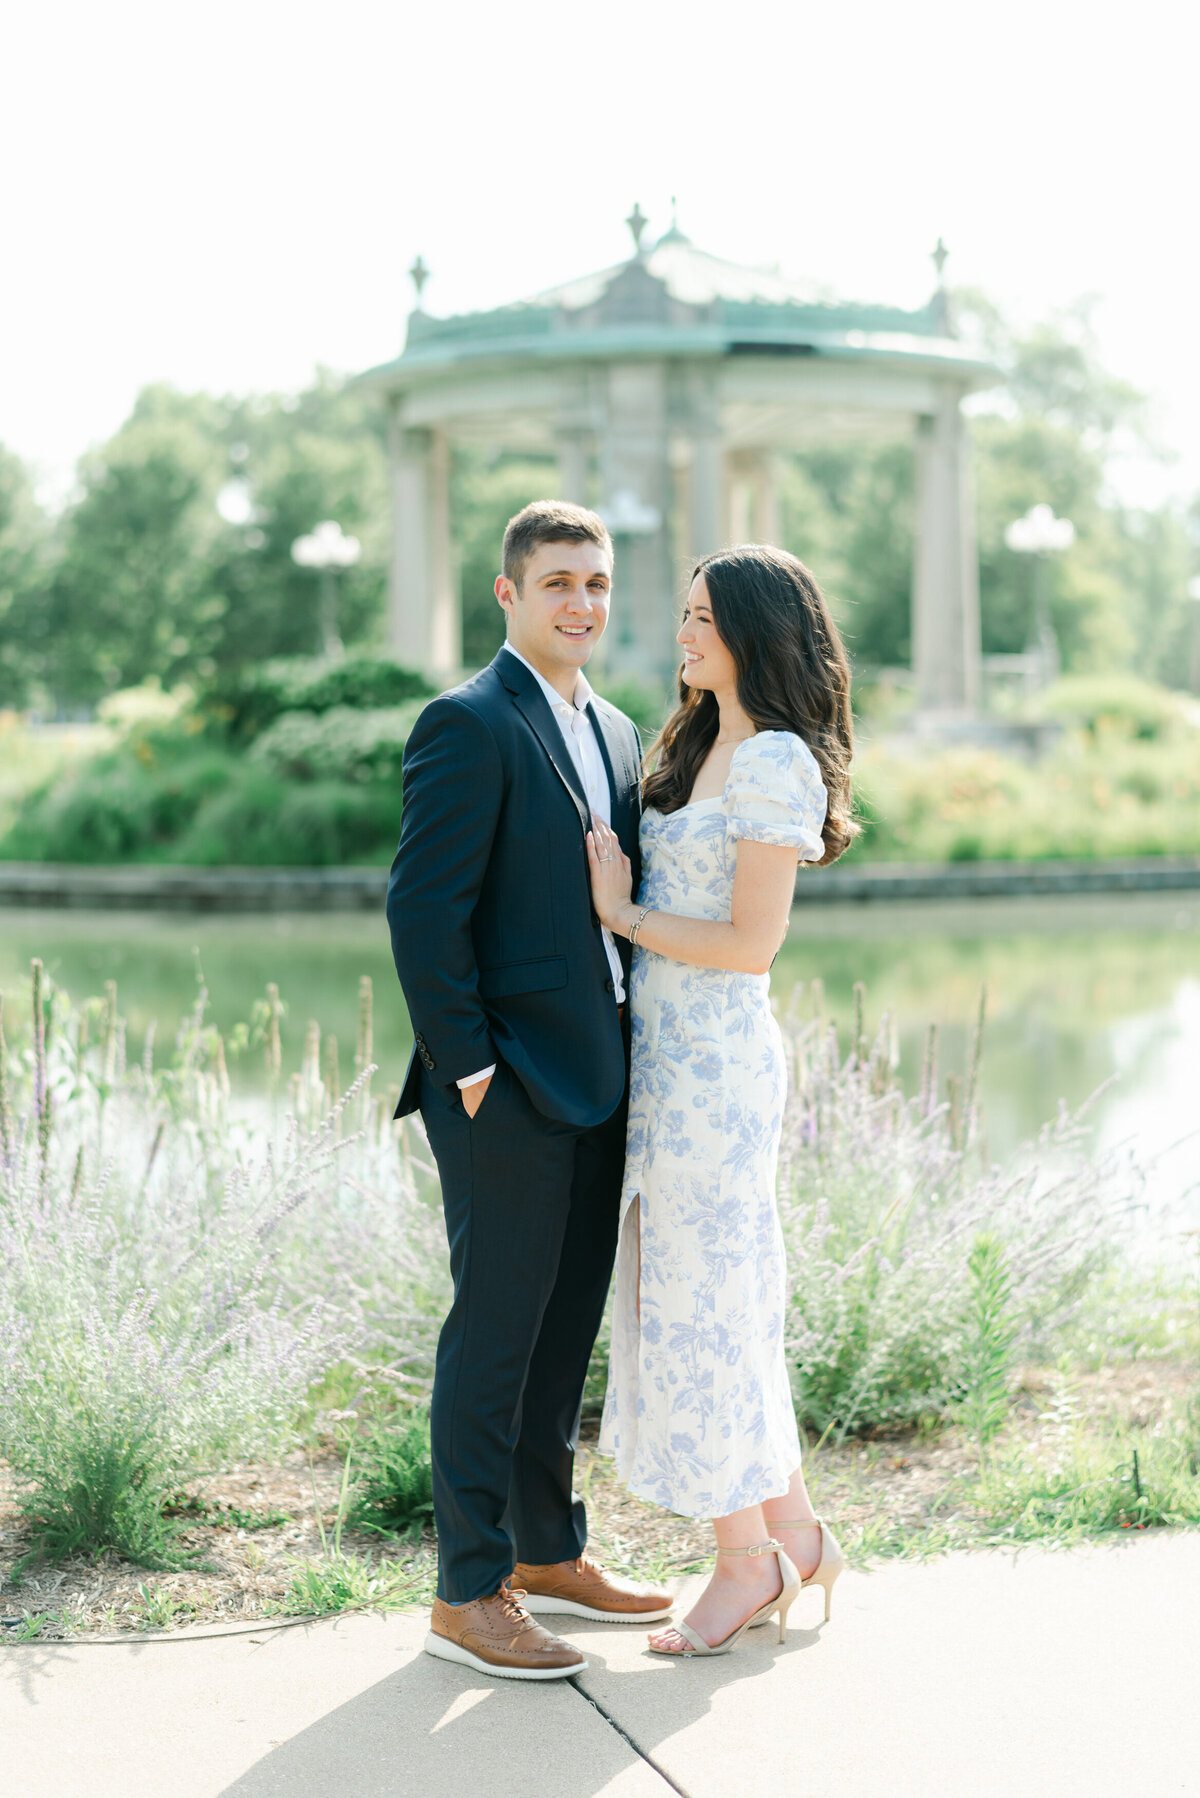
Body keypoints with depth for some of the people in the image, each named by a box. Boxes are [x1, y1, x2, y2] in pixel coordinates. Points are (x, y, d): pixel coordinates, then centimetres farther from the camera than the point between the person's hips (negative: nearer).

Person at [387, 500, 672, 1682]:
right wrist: (469, 1070, -17)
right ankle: (468, 1594, 9)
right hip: (506, 1093, -8)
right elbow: (423, 909, -15)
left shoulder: (615, 735, 16)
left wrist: (631, 1062, 11)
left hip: (594, 1086, 8)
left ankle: (548, 1553, 29)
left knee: (566, 1329, 16)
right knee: (494, 1333, -1)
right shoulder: (467, 726, -10)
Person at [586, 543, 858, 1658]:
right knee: (677, 1293, 13)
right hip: (665, 1051, 9)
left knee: (701, 1300, -1)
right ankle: (793, 1531, 25)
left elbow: (752, 942, -17)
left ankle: (748, 1562, 13)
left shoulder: (775, 762, -14)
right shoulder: (699, 749, 15)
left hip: (716, 1057, -9)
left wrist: (625, 915, -10)